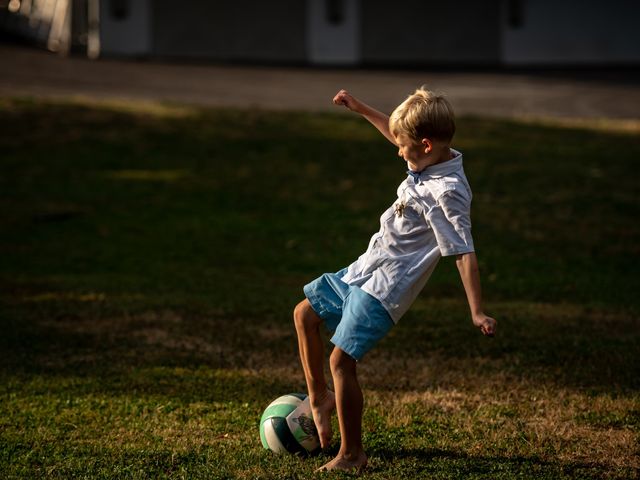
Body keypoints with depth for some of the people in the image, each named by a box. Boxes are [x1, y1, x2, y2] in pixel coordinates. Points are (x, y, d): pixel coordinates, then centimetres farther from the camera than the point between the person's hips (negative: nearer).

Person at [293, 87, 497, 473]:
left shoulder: (447, 192, -26)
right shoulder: (433, 161, 1)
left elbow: (465, 253, -28)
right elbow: (399, 133, 24)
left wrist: (477, 312, -31)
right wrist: (362, 110, 25)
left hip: (384, 290, -10)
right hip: (364, 271, 10)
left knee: (341, 360, -11)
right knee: (305, 314, 20)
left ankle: (352, 455, 2)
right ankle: (320, 398, 31)